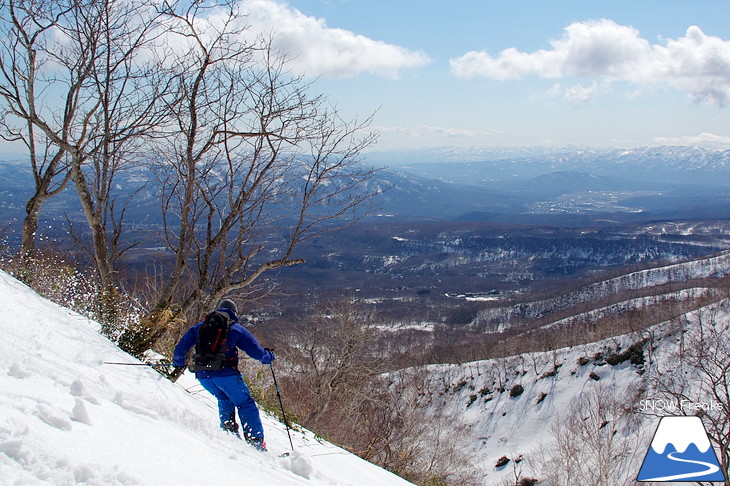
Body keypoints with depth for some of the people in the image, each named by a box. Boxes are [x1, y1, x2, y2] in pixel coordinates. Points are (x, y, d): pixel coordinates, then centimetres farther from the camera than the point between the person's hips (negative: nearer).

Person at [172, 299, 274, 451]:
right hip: (226, 373, -4)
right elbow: (257, 352, 9)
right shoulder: (237, 329, 12)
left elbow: (181, 347, 21)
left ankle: (228, 429, 12)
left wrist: (178, 365, 38)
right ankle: (256, 441, -2)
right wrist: (268, 356, 29)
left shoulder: (200, 326, 21)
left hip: (203, 375, 4)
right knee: (245, 404, 7)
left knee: (224, 399, 28)